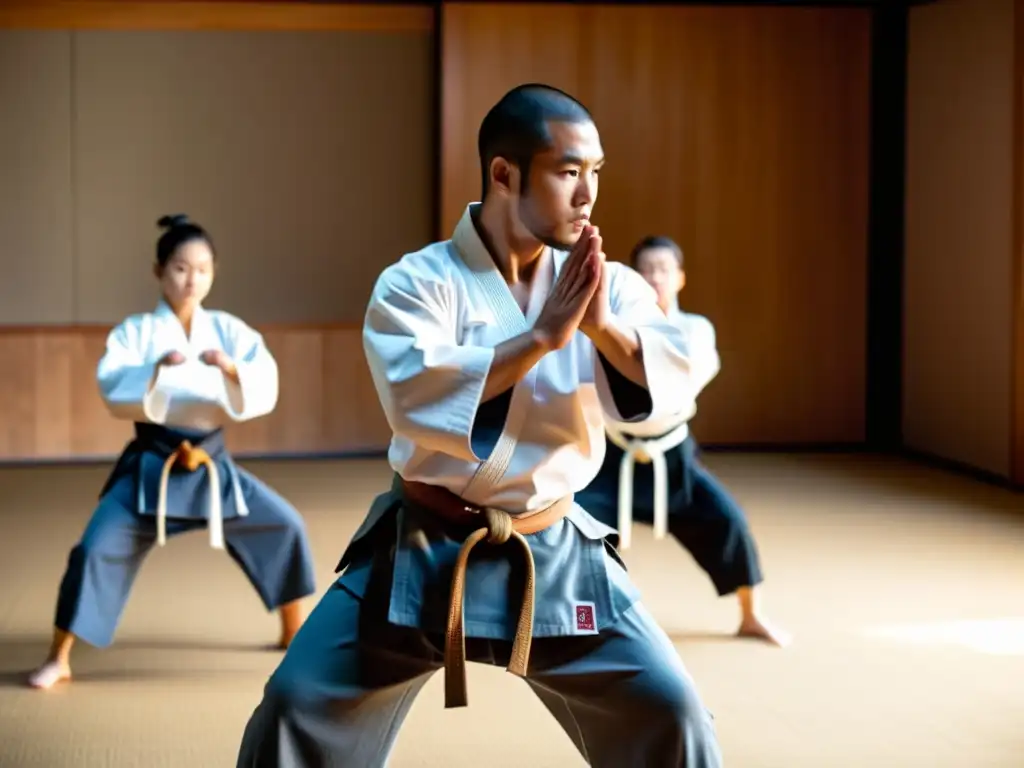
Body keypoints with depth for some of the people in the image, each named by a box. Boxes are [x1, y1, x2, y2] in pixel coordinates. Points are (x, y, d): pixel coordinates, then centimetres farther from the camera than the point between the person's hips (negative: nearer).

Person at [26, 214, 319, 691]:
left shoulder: (228, 330, 1)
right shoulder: (135, 331, -4)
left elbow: (265, 392, -11)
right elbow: (114, 393, -18)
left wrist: (231, 369, -30)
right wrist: (156, 369, -34)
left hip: (212, 465, 3)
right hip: (150, 468, -3)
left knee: (284, 527, 1)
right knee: (96, 549, -14)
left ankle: (295, 633, 22)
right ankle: (58, 659, 2)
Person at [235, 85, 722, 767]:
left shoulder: (601, 283, -1)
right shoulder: (417, 281, -12)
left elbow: (667, 381, -14)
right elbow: (417, 398, -28)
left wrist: (601, 325, -31)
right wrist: (543, 335, -29)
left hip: (554, 555, 3)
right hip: (425, 553, -2)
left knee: (667, 711, -2)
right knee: (299, 706, -5)